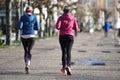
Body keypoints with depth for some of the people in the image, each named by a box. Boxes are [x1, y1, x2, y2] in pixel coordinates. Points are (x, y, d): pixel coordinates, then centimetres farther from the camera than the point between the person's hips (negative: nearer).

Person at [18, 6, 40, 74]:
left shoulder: (23, 17, 1)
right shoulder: (34, 17, 4)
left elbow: (20, 27, -8)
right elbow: (38, 28, 5)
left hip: (24, 36, 1)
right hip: (32, 36, -1)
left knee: (26, 51, 17)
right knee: (29, 52, -6)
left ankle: (27, 66, 19)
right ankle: (28, 65, -29)